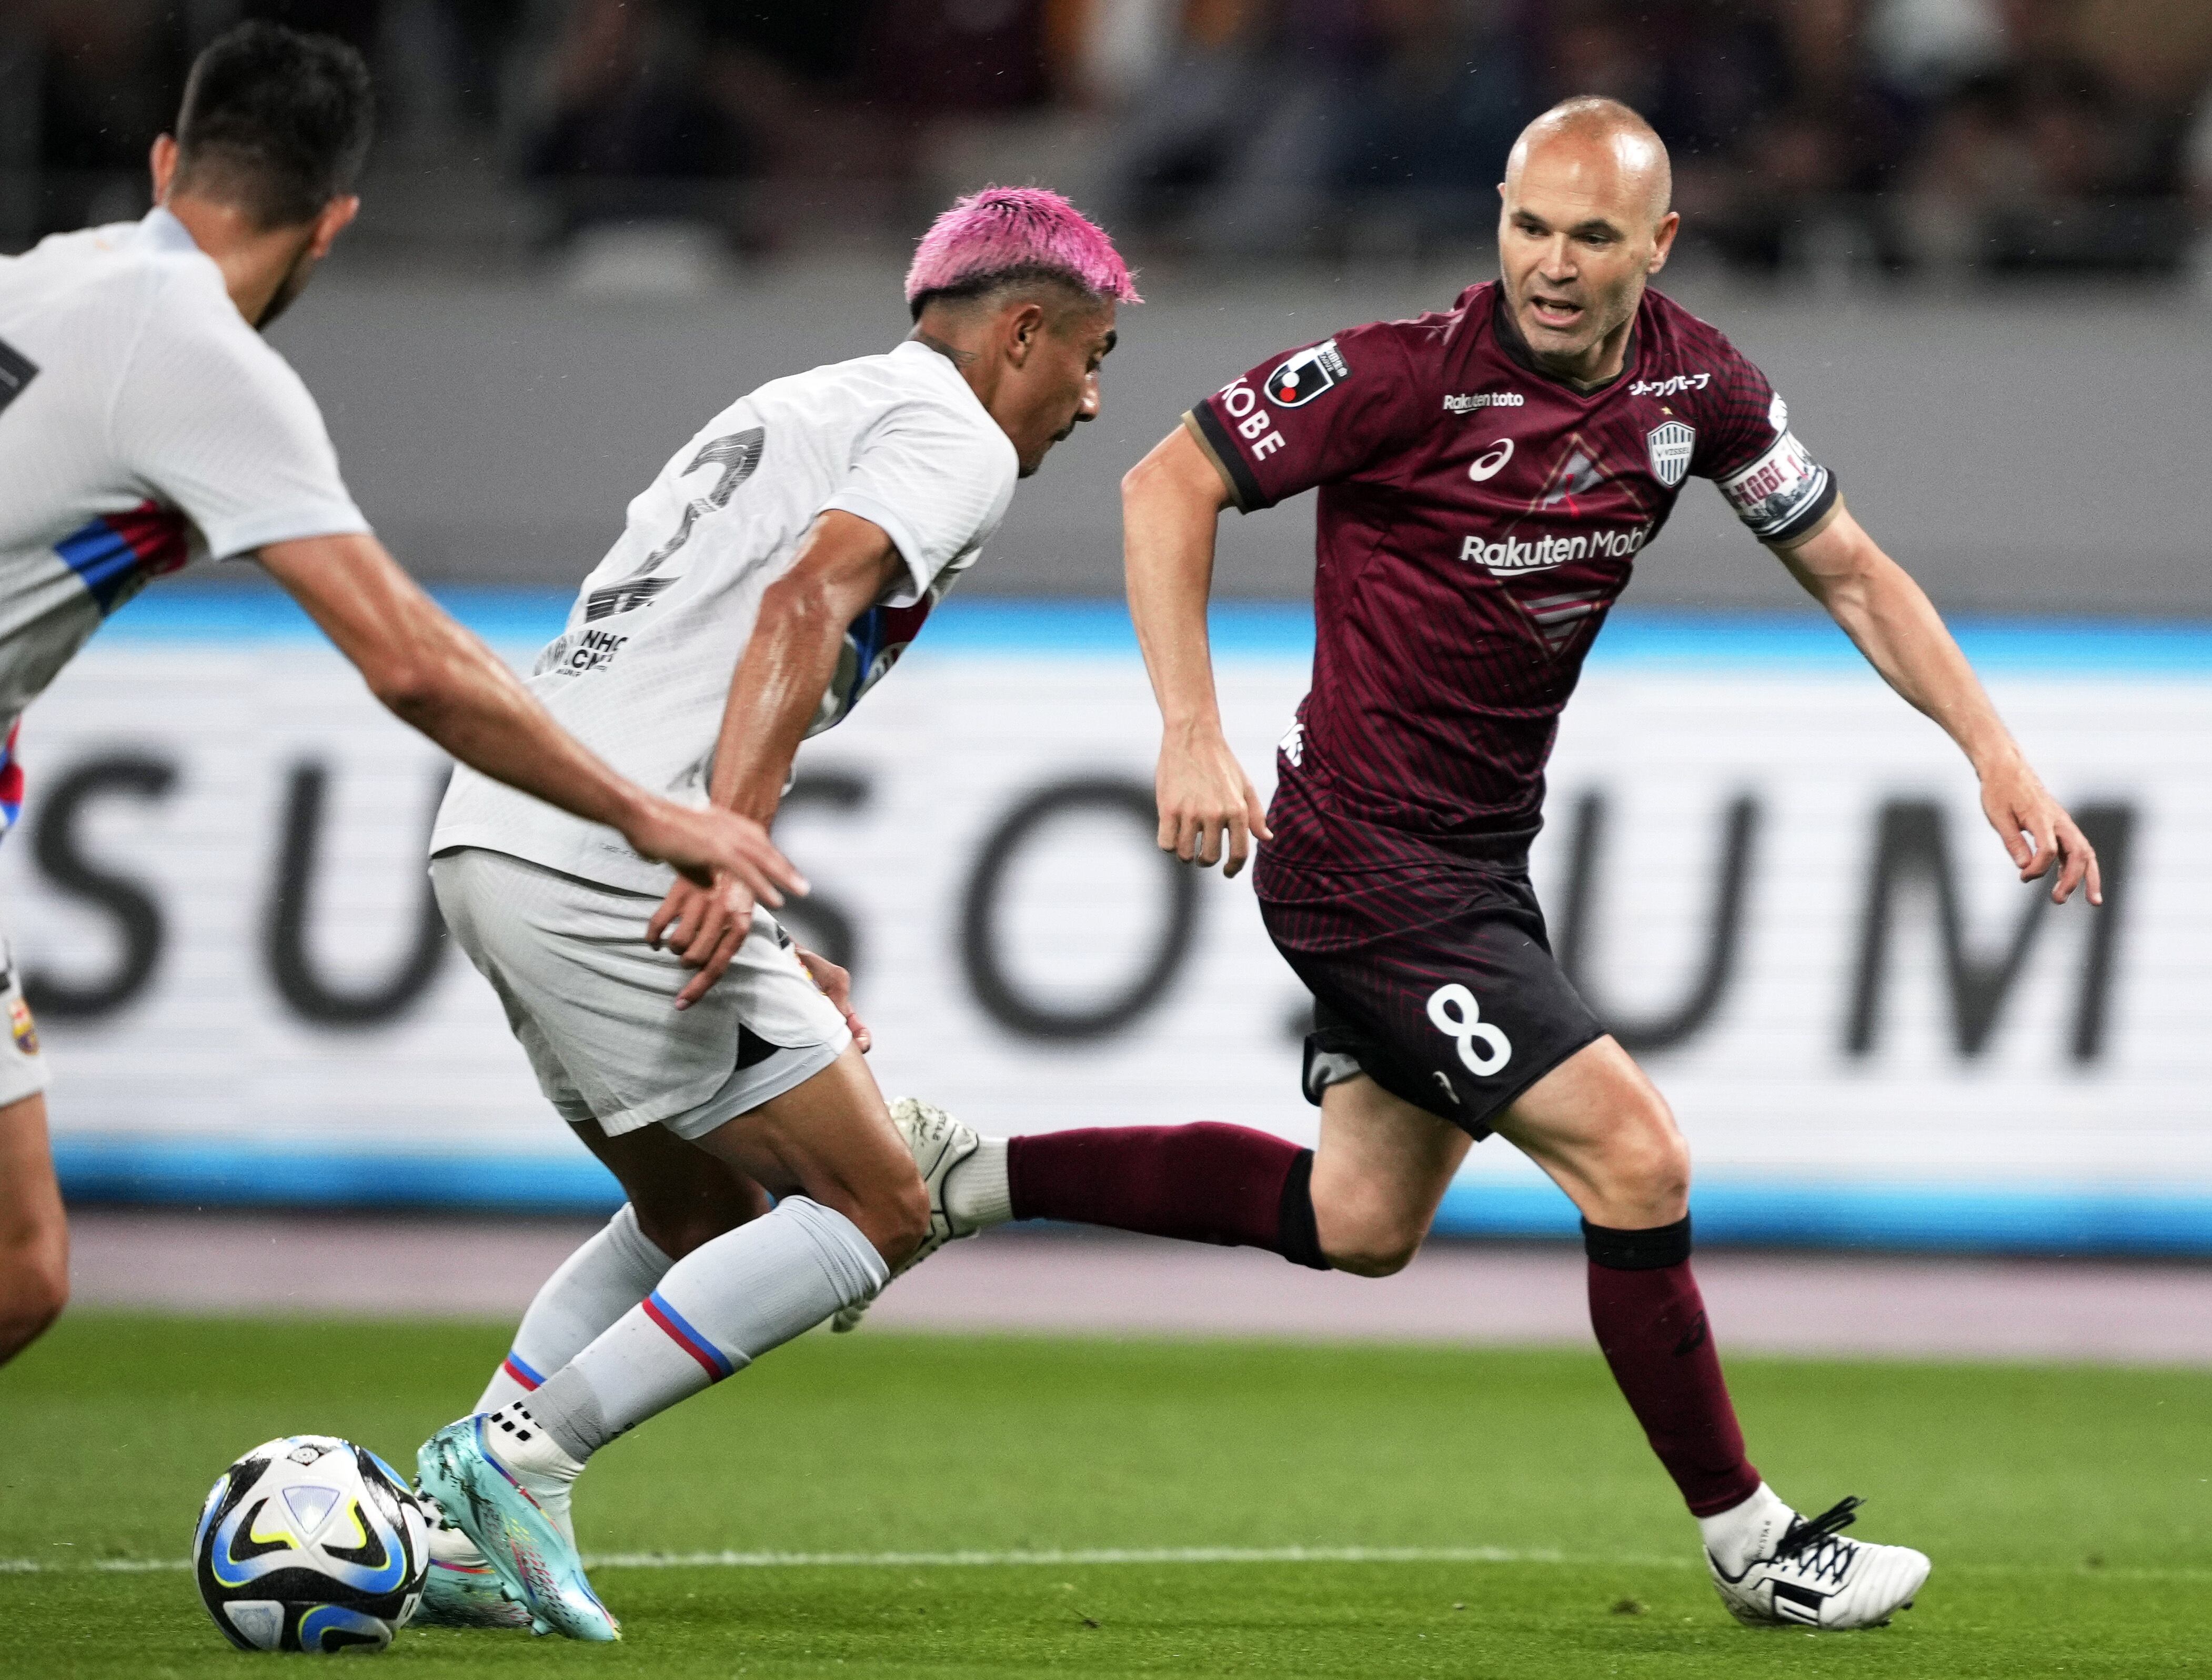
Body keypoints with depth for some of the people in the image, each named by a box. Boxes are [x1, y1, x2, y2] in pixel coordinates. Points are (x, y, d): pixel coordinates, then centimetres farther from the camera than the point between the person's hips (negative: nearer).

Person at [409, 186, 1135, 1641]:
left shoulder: (796, 413, 29)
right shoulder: (957, 441, 0)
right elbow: (807, 601, -19)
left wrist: (768, 955, 26)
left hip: (489, 835, 9)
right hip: (608, 861, -9)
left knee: (704, 1217, 23)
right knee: (875, 1212, -2)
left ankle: (459, 1515, 10)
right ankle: (518, 1464, -9)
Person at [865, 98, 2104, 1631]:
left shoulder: (1695, 384, -3)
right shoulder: (1412, 375, -22)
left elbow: (1850, 571, 8)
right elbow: (1171, 485, -15)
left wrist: (1994, 752, -1)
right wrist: (1191, 731, -24)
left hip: (1478, 856, 8)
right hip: (1365, 860, -8)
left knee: (1363, 1223, 18)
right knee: (1636, 1160, -12)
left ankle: (969, 1176, 26)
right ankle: (1752, 1546, 2)